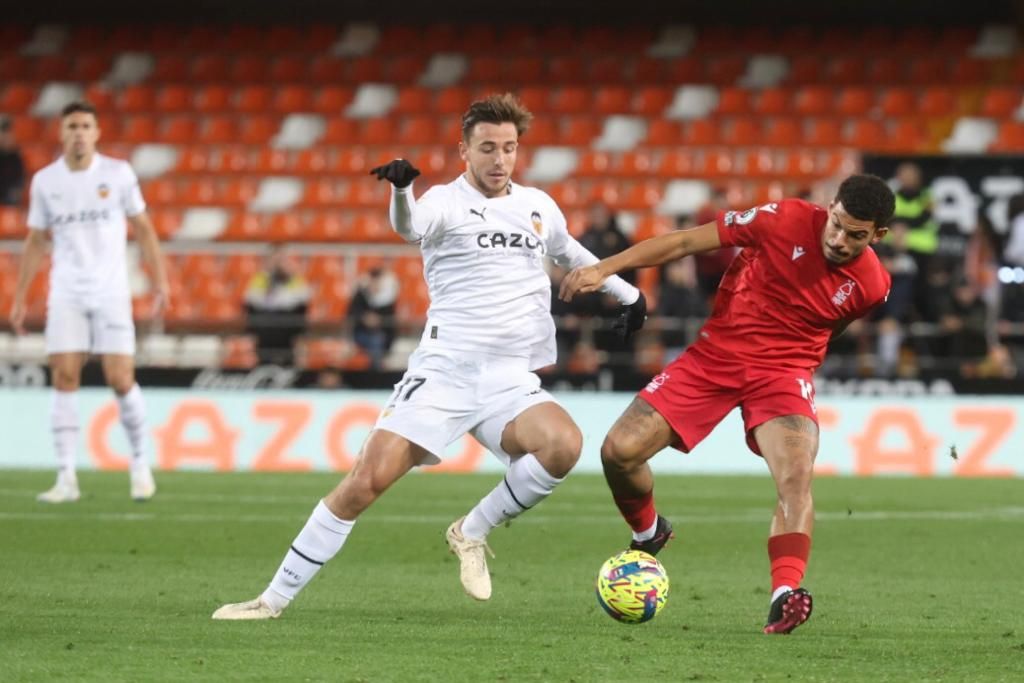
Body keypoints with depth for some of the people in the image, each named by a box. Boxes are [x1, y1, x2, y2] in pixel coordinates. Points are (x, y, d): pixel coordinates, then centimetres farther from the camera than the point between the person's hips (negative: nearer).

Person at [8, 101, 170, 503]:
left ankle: (141, 464, 13)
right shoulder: (45, 181, 5)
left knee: (120, 380, -8)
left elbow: (143, 229, 6)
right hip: (65, 295, 2)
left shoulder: (118, 174, 0)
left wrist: (160, 281, -1)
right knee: (64, 378, -8)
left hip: (111, 292, -1)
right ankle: (67, 478, -6)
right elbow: (35, 242, 12)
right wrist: (19, 299, 10)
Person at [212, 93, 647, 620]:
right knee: (368, 479, -15)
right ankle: (275, 599, -3)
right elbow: (410, 227, -29)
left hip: (511, 383, 4)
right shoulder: (448, 202, -4)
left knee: (564, 443, -27)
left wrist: (627, 291, 41)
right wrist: (401, 189, -50)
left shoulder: (539, 207, 13)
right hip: (442, 374, -4)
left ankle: (471, 533, -4)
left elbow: (570, 253, 36)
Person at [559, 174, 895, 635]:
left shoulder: (871, 286, -7)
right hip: (715, 353, 0)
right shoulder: (786, 220, -14)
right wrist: (605, 268, -15)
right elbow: (686, 242, -10)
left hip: (783, 372, 0)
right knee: (620, 449, -9)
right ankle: (647, 534, 22)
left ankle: (784, 596, -37)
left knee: (796, 476, -29)